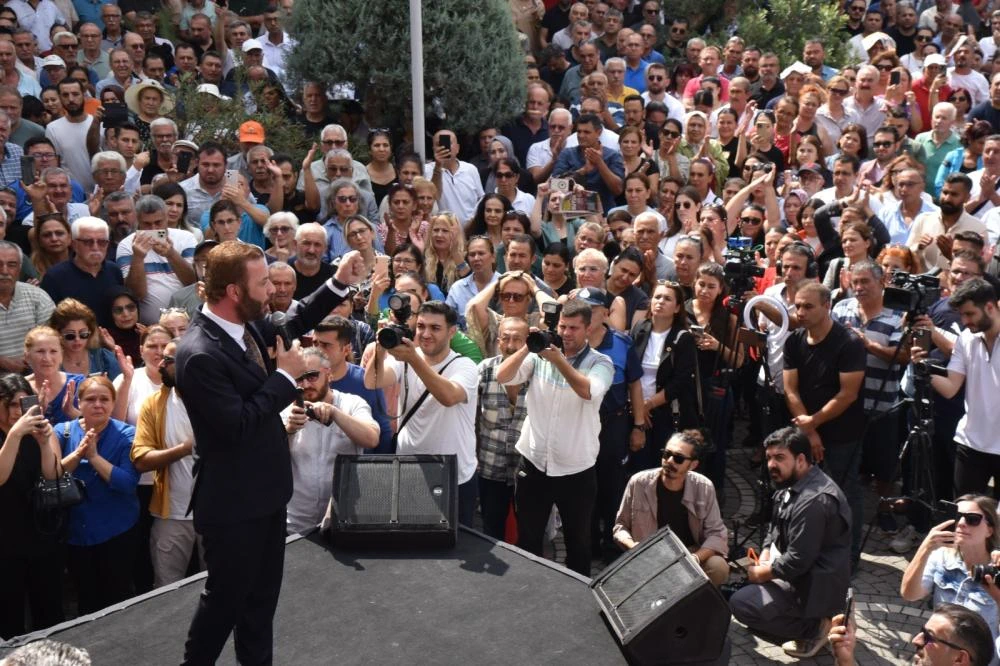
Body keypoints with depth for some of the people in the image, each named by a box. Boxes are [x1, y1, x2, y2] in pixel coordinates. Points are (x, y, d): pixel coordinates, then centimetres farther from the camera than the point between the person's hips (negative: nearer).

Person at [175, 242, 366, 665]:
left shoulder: (245, 324, -3)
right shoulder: (200, 354, -28)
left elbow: (289, 328, 17)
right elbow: (239, 427, -29)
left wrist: (338, 284, 6)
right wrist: (286, 376, -20)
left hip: (265, 492, 8)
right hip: (233, 503, -8)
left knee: (262, 596, 21)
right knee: (226, 598, 10)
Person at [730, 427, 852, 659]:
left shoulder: (814, 501, -29)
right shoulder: (793, 483, 4)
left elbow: (798, 561, -28)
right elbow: (775, 526, 16)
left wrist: (763, 573, -13)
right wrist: (765, 557, -1)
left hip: (815, 586, -10)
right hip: (799, 569, 10)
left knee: (740, 604, -15)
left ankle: (814, 626, -3)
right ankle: (801, 612, 15)